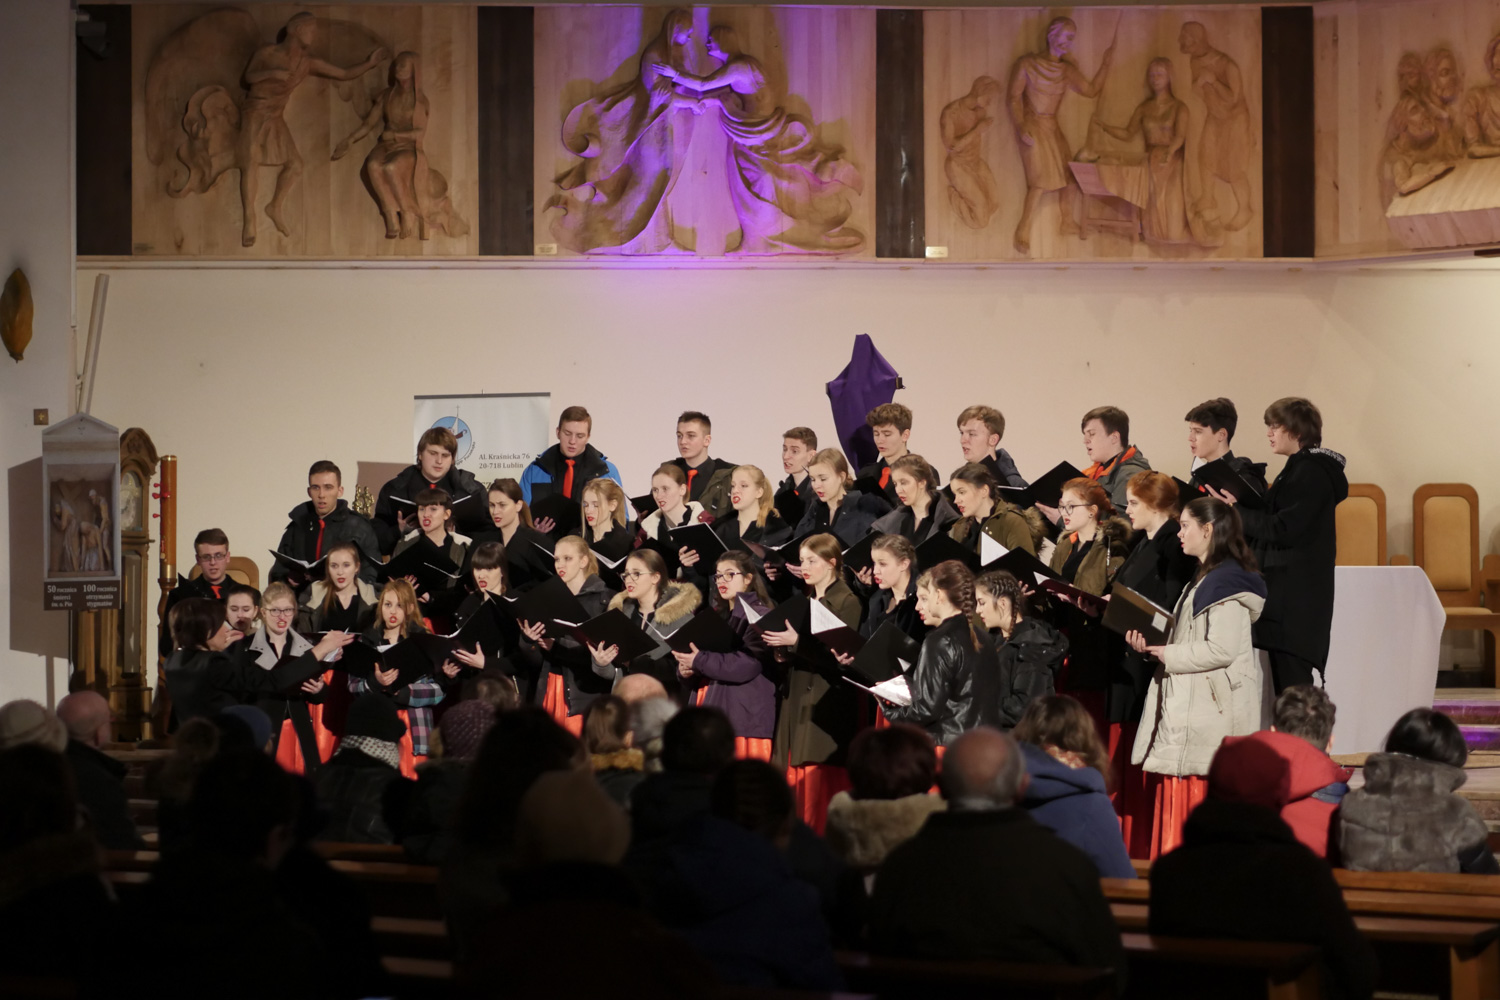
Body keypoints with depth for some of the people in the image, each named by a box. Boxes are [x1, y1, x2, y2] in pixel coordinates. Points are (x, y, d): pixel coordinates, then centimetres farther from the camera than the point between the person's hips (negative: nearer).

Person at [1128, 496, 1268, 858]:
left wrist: (1164, 654, -13)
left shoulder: (1226, 583, -12)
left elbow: (1221, 649, -21)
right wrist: (1151, 645, 8)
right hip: (1189, 705, 10)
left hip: (1213, 712, -10)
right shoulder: (1204, 580, 20)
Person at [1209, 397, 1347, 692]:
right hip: (1288, 596, 10)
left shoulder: (1311, 472, -13)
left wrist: (1237, 512, -11)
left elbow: (1285, 530, -19)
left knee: (1293, 685, -12)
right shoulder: (1300, 468, 19)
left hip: (1297, 599, -10)